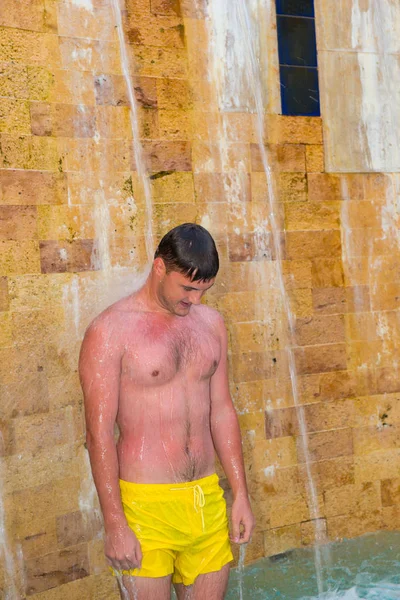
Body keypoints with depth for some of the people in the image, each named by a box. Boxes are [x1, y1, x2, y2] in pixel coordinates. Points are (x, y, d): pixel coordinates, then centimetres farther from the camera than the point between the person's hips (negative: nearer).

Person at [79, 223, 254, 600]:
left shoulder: (210, 323, 6)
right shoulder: (110, 331, -11)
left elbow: (221, 411, 11)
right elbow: (99, 433, -12)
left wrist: (240, 493, 10)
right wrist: (114, 525, -13)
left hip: (207, 499, 5)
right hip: (146, 505, -5)